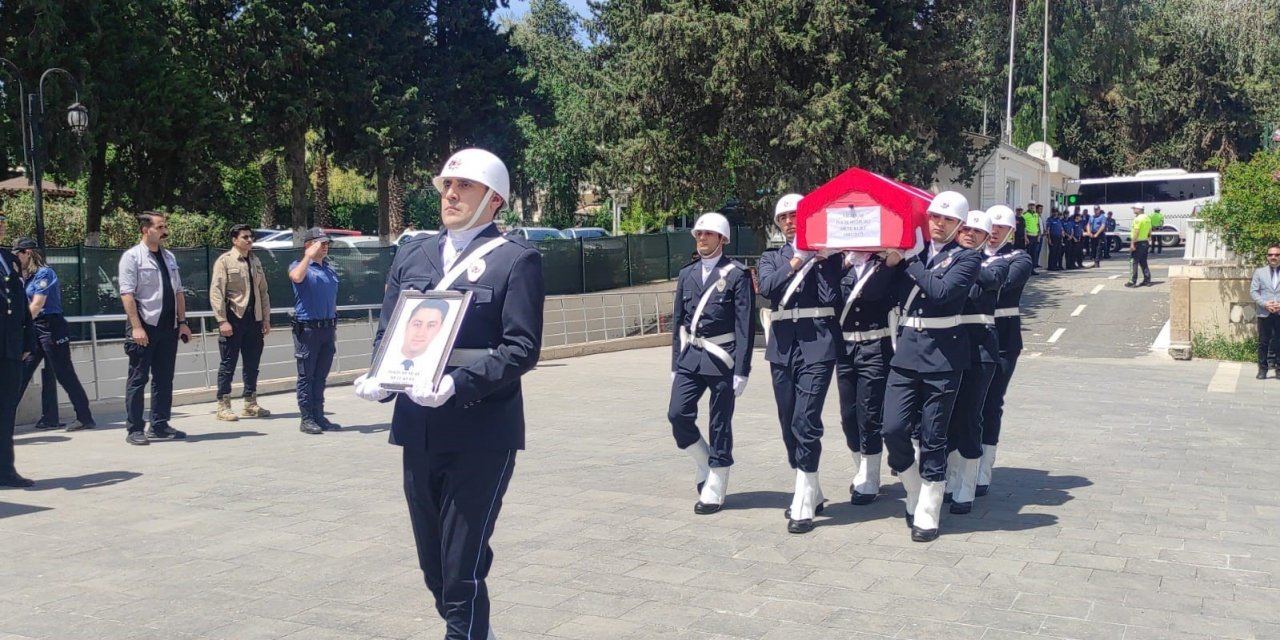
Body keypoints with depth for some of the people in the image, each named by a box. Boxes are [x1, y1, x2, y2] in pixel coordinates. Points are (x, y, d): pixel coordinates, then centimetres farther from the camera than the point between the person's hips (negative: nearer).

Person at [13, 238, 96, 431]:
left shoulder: (44, 273, -11)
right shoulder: (28, 276, 15)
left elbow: (38, 304, -16)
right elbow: (27, 304, 13)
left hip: (51, 328, -9)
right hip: (35, 329, 9)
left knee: (65, 374, -5)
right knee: (22, 373, 8)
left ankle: (85, 418, 0)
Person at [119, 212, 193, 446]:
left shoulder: (169, 257, 14)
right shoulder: (132, 257, -5)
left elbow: (178, 292, 15)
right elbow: (127, 294, -12)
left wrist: (182, 322, 8)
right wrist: (136, 327, -19)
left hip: (168, 327, 6)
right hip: (144, 326, -6)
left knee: (164, 379, 10)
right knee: (138, 379, 0)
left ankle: (159, 426, 19)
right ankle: (134, 429, 6)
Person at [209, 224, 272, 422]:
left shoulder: (255, 262, 15)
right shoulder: (224, 261, -4)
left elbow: (263, 292, 17)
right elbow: (216, 292, -9)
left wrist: (266, 318, 11)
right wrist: (222, 320, -16)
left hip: (254, 319, 6)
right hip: (233, 319, -6)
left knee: (252, 364, 11)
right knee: (228, 364, 0)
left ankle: (250, 404, 21)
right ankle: (223, 406, 7)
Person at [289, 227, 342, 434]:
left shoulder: (330, 269, 16)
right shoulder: (300, 266, -3)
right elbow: (296, 277, -29)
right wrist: (309, 255, -19)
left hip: (328, 329, 6)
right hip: (307, 329, -6)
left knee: (321, 377, 11)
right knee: (306, 376, 0)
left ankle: (319, 417, 17)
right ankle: (307, 419, 4)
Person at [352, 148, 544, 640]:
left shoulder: (517, 259, -4)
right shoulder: (412, 254, 13)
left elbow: (522, 347, -13)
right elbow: (387, 331, 14)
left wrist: (457, 385, -25)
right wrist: (379, 378, -7)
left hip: (482, 434, -6)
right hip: (418, 430, 6)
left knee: (463, 566, -3)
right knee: (433, 562, 16)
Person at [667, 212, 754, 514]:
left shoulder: (737, 275, -6)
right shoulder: (687, 275, 10)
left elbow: (745, 326, -9)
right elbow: (678, 321, 13)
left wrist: (741, 370, -13)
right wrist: (675, 364, 10)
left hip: (721, 357, -5)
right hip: (690, 356, 5)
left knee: (720, 425, 2)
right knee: (678, 414, -4)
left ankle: (714, 491, 14)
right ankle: (704, 463, 23)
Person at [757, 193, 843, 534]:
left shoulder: (826, 253, 8)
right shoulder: (771, 257, 17)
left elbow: (831, 297, -3)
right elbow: (767, 287, -4)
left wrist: (821, 260, -7)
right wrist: (794, 263, -13)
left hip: (817, 344, -4)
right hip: (783, 346, 5)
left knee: (805, 422, -12)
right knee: (789, 425, 9)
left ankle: (804, 505, -8)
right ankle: (810, 493, 24)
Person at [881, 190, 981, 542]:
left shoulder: (967, 258, 0)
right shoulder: (912, 251, 12)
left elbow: (941, 291, -18)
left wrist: (910, 260, -11)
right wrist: (891, 261, -7)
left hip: (942, 354, -4)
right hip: (906, 349, 4)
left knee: (932, 438, 1)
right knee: (894, 430, -2)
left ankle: (927, 515, 13)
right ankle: (917, 495, 23)